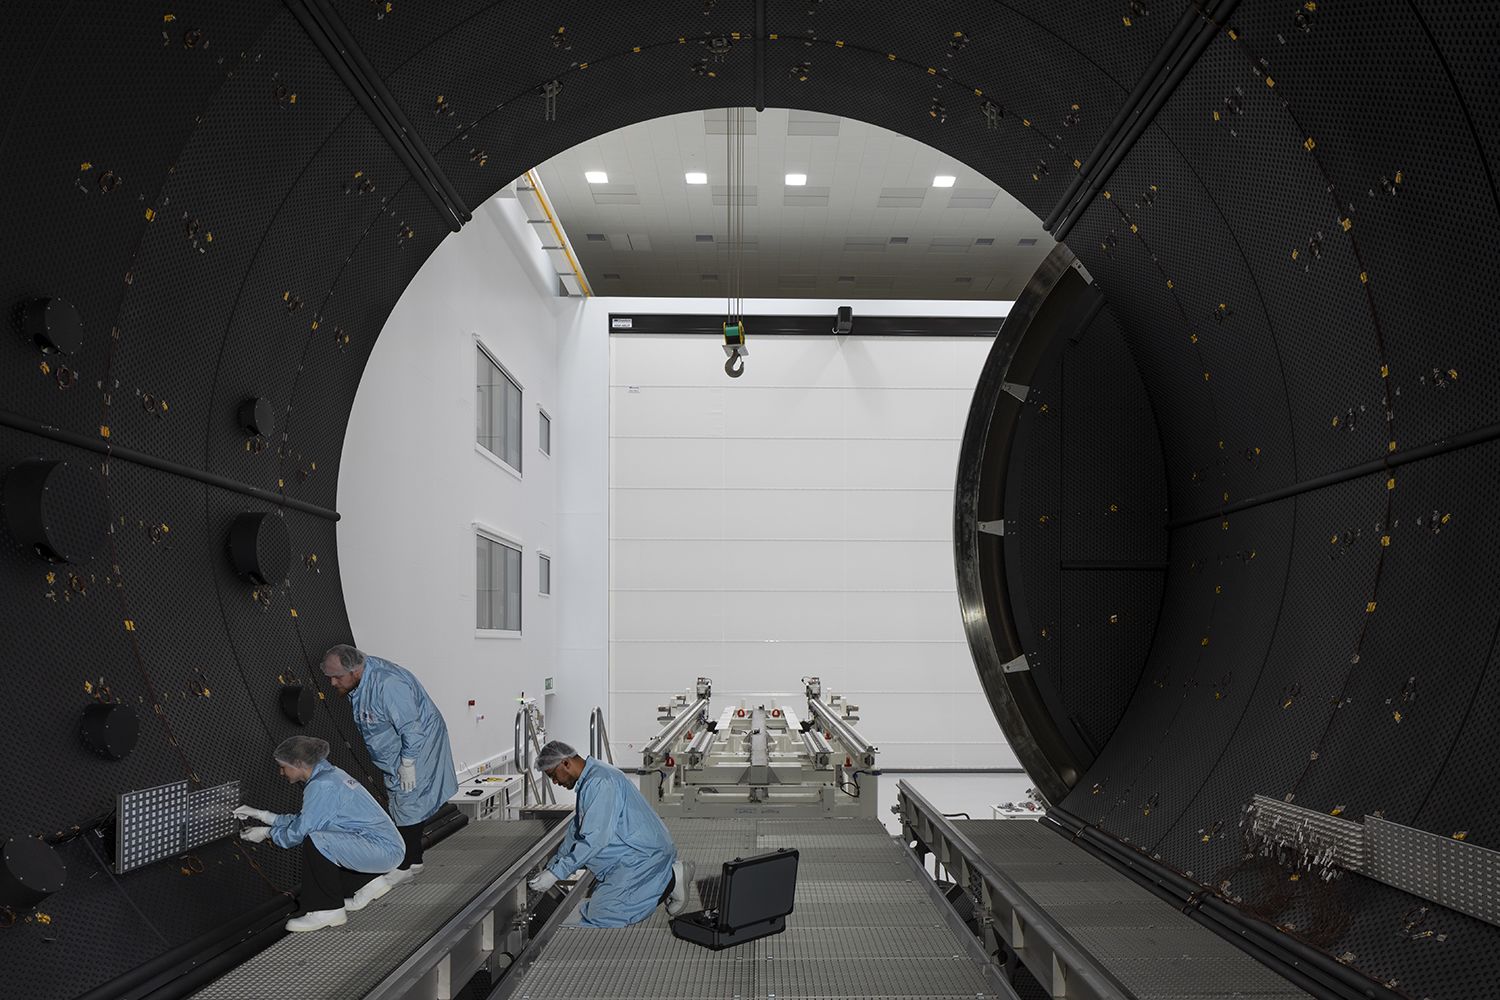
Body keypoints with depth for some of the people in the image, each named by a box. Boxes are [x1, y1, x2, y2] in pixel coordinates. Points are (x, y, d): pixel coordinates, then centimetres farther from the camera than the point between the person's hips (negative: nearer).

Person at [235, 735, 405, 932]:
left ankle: (328, 911, -11)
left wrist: (267, 833, 6)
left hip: (384, 850, -10)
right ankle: (369, 882, 22)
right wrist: (262, 815, 21)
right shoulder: (330, 773, 13)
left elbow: (299, 832, -11)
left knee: (315, 842, -23)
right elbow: (303, 820, 21)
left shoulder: (322, 786, -16)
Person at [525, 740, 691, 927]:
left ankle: (669, 882, -8)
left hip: (642, 855, -11)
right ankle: (665, 875, 10)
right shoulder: (588, 780, 14)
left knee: (598, 918, -15)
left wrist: (556, 873, -19)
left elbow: (594, 840, -26)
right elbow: (576, 831, 25)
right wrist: (551, 867, 24)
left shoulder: (600, 782, -22)